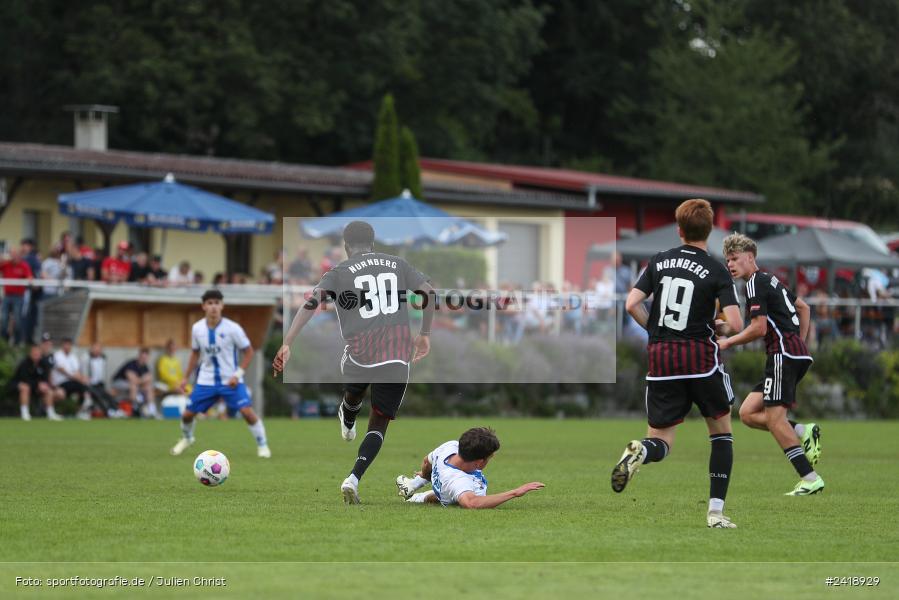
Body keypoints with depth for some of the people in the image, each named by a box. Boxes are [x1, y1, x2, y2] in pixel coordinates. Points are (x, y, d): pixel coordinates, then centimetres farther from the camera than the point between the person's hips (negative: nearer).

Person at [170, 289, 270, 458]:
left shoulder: (232, 329, -15)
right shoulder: (197, 328, -4)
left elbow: (249, 352, -5)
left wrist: (237, 375, -15)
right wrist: (186, 377, 12)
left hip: (230, 381, -3)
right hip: (206, 381, 3)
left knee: (247, 411, -19)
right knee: (187, 414, 4)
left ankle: (262, 444, 0)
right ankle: (186, 439, 36)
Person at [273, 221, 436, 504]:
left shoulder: (339, 273, 4)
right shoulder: (397, 264, 14)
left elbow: (311, 302, -11)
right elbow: (429, 292, 13)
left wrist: (287, 343, -16)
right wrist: (424, 335, 25)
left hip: (359, 353, -1)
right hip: (398, 357, 1)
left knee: (354, 394, 34)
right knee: (379, 423, 6)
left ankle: (347, 424, 64)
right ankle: (353, 478, -12)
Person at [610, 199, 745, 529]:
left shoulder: (659, 261, 4)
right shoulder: (717, 271, -5)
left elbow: (632, 304, -1)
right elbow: (735, 323, -13)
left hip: (661, 355, 2)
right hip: (701, 355, -2)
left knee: (661, 441, 7)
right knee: (721, 430, 16)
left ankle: (640, 452, -31)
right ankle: (716, 511, 9)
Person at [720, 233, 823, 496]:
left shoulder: (756, 284, -8)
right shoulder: (770, 280, 22)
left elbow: (759, 328, -15)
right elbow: (803, 308, 32)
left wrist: (728, 342, -3)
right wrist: (801, 341, 28)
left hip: (784, 353, -10)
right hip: (796, 352, 10)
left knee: (774, 417, -11)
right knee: (748, 413, 6)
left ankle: (810, 478, -13)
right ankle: (804, 432, 0)